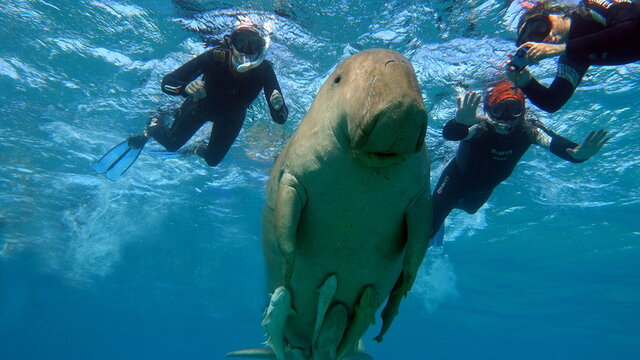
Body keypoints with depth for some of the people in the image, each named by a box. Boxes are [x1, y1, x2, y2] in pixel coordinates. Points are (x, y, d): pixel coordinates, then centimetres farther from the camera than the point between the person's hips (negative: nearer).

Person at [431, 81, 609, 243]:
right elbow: (449, 134, -60)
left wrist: (578, 154, -68)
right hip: (457, 179, -5)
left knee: (470, 208, 35)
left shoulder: (528, 130, -29)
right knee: (430, 225, -4)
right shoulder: (479, 128, -40)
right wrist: (460, 122, -84)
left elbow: (554, 143, -45)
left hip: (485, 187, 5)